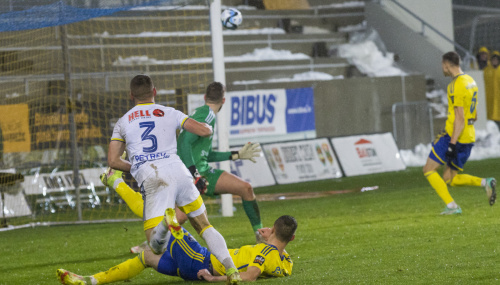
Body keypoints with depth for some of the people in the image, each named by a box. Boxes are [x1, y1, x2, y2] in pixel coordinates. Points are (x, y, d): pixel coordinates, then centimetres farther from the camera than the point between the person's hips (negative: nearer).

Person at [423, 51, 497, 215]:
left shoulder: (457, 85, -15)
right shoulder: (470, 81, 14)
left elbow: (460, 118, -20)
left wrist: (452, 143, -22)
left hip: (454, 135, -9)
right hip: (469, 136, 9)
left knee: (429, 170, 1)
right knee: (450, 179, 14)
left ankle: (451, 206, -8)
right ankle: (485, 183, -5)